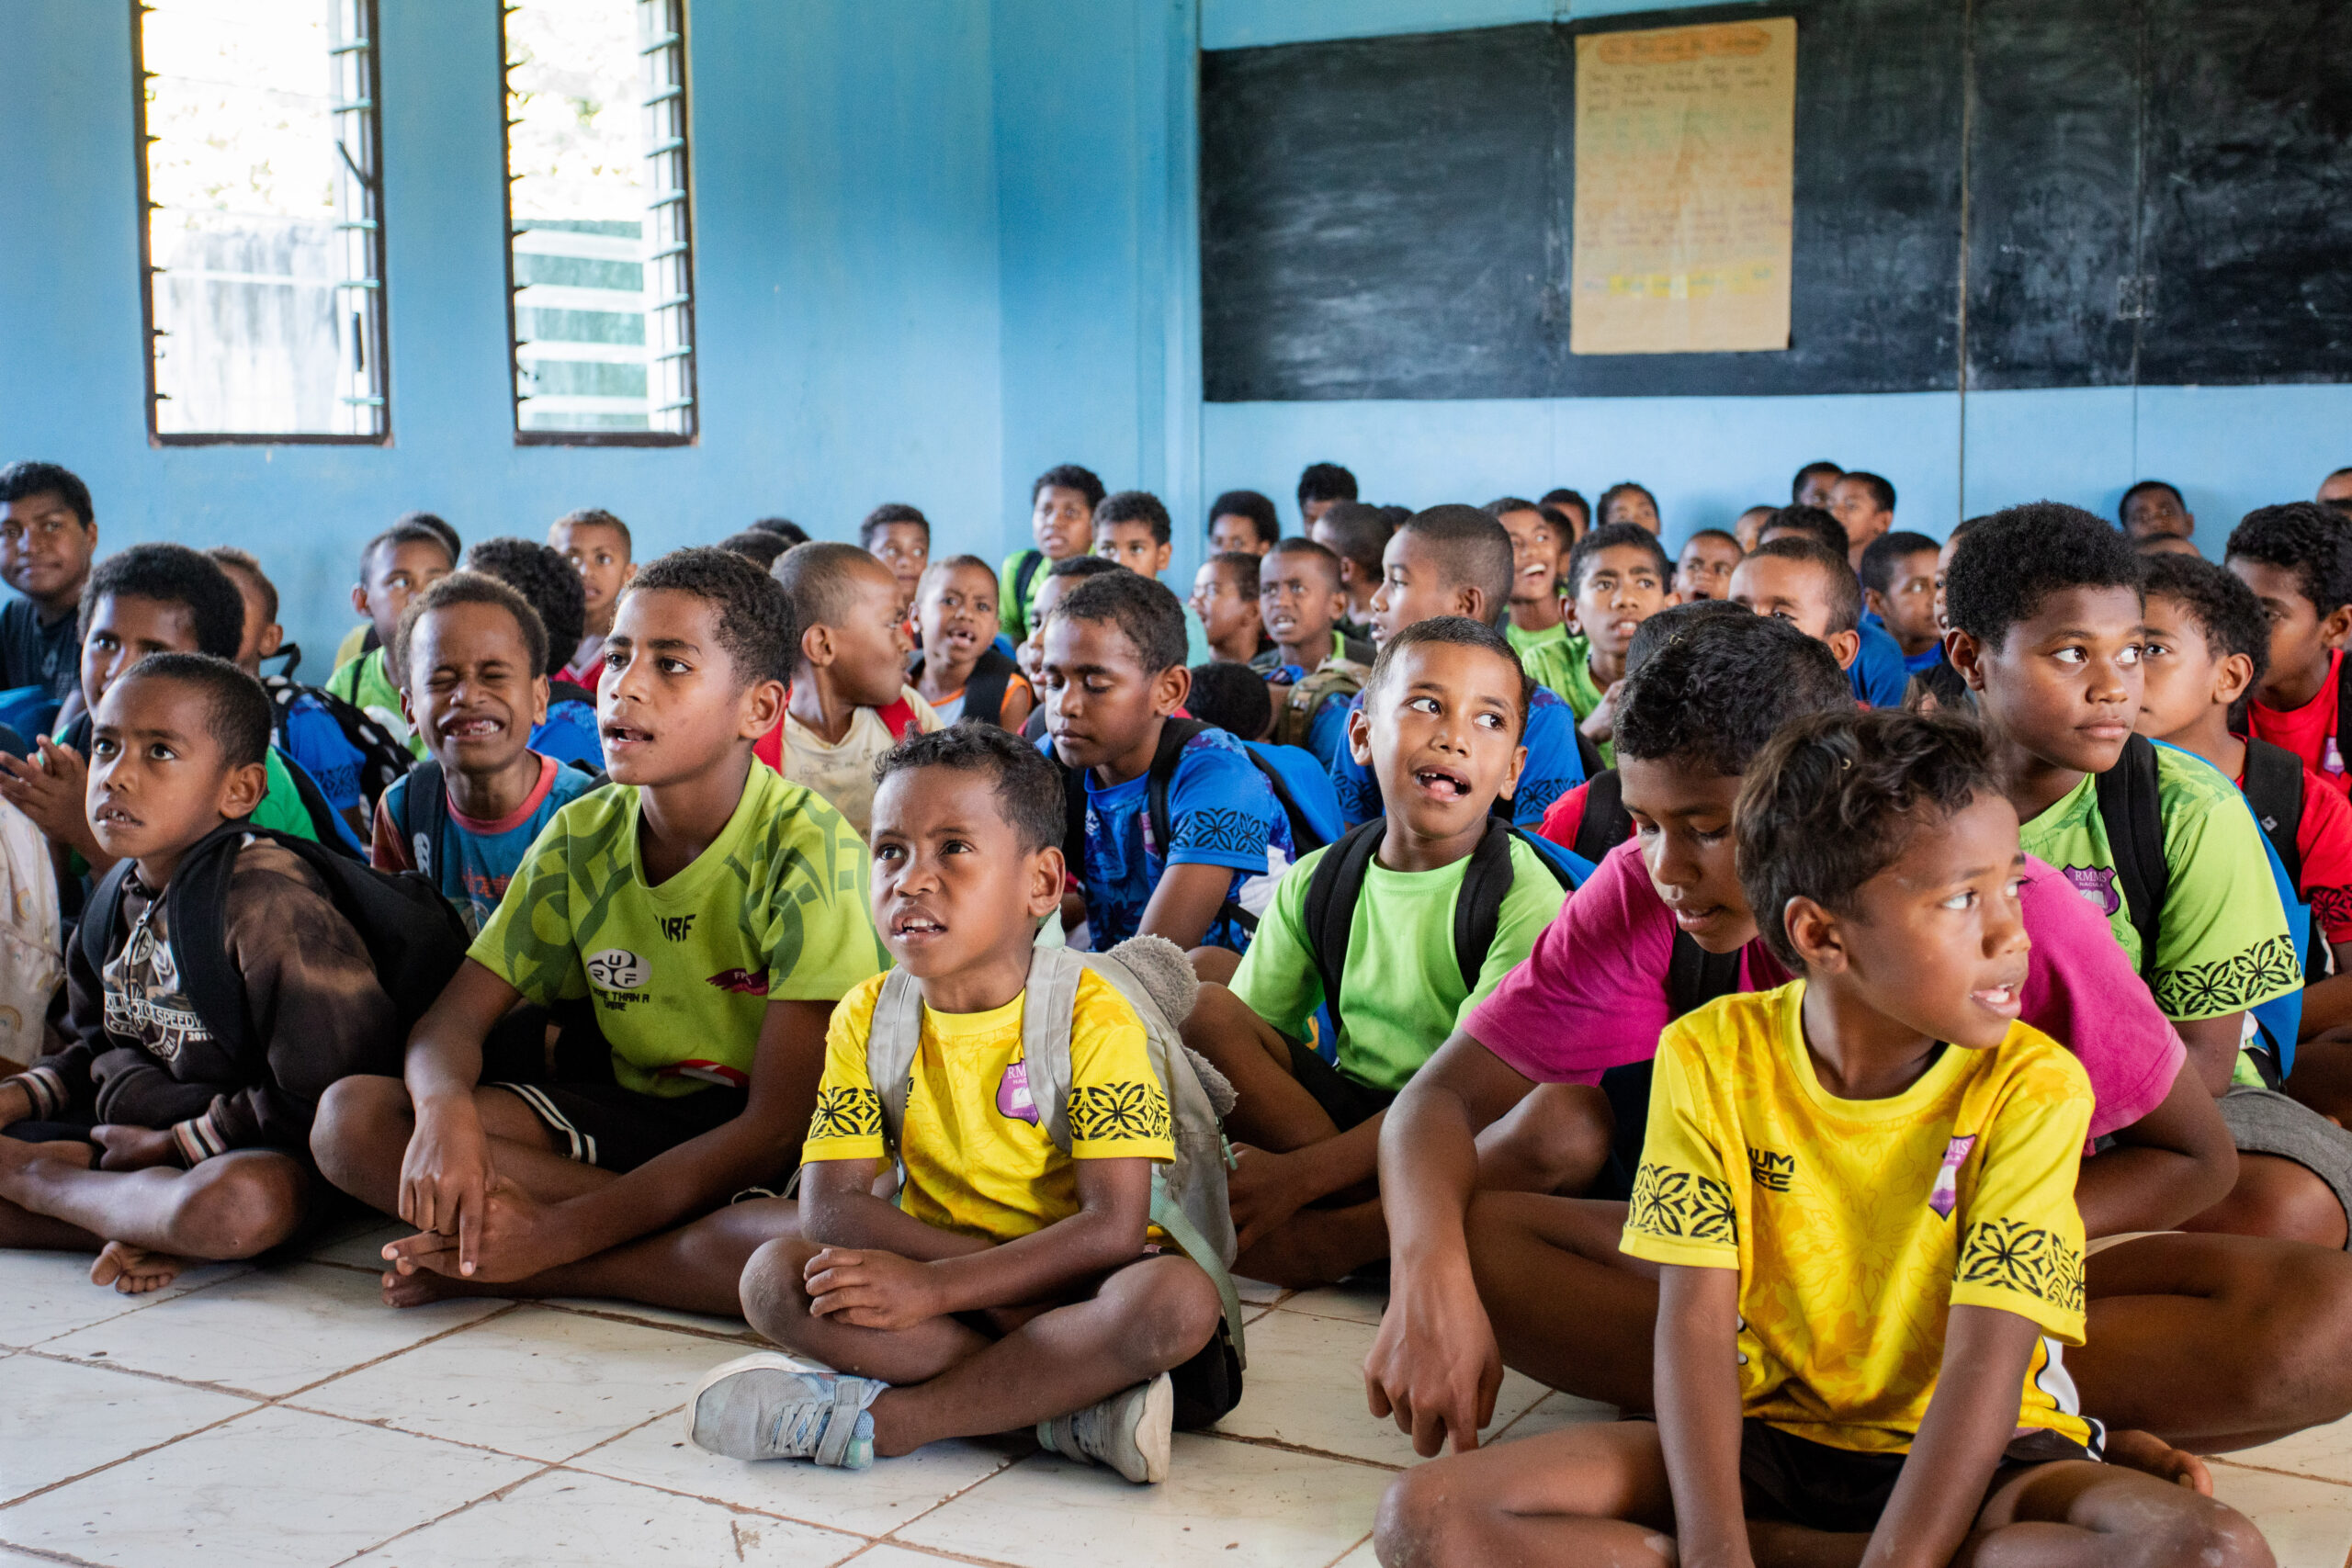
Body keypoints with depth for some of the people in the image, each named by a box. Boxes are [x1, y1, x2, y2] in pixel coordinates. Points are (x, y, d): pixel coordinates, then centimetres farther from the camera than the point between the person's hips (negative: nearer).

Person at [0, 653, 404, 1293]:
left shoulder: (266, 898, -19)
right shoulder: (121, 893, 8)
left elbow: (324, 1087, -23)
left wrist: (174, 1145, -13)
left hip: (253, 1153, -8)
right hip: (122, 1132, 8)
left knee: (241, 1203, -42)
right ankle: (139, 1226, -15)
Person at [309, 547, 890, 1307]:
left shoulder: (808, 850, -18)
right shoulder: (581, 837, 0)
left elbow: (780, 1127, -22)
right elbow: (453, 1017, 1)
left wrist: (557, 1235, -28)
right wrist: (445, 1108, -26)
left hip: (776, 1154, -5)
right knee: (352, 1117, -15)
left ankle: (542, 1272, -18)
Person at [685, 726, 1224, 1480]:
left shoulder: (1092, 1015, -13)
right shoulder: (867, 1018, 0)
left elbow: (1113, 1227, -20)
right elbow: (830, 1204, -10)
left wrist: (935, 1287, -28)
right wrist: (1019, 1274, -22)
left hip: (1074, 1290, -3)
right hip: (932, 1281, 4)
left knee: (1179, 1299, -35)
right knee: (774, 1275, -21)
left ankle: (874, 1417, -26)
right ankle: (1072, 1404, -25)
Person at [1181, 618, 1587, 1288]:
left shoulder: (1526, 895, -10)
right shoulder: (1317, 883, 5)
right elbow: (1237, 1041, 3)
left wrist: (1299, 1175, -27)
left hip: (1472, 1146, -4)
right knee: (1194, 1005, -16)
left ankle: (1315, 1241, -29)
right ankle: (1383, 1219, -20)